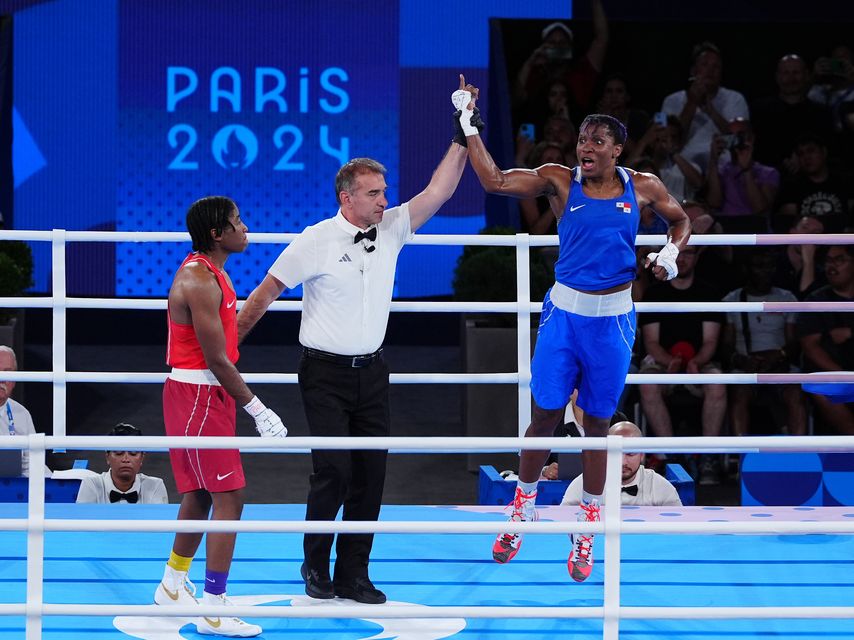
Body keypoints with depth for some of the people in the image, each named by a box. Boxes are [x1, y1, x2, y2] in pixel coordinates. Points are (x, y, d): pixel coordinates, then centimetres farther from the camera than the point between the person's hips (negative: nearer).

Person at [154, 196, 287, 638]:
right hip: (199, 398, -10)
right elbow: (217, 361, -22)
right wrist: (257, 409, -17)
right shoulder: (201, 282, -20)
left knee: (200, 495, 19)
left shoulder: (208, 273, 13)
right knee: (229, 498, -10)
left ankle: (173, 586, 31)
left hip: (204, 397, 10)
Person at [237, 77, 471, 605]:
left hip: (372, 371, 5)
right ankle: (316, 566, 8)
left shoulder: (392, 229, 4)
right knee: (333, 470, -11)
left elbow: (439, 191, -1)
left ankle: (353, 575, 10)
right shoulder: (317, 241, -9)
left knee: (371, 473, 2)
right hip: (326, 373, -5)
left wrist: (463, 135, -9)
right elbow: (267, 293, -2)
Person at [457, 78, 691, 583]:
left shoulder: (643, 187, 0)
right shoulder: (559, 181, -4)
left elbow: (681, 220, 17)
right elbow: (496, 181, -13)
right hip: (565, 310, -1)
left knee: (598, 423, 9)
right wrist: (470, 129, -19)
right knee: (547, 415, 2)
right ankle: (524, 507, 22)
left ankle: (588, 528, 19)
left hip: (613, 318, 1)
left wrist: (672, 251, -3)